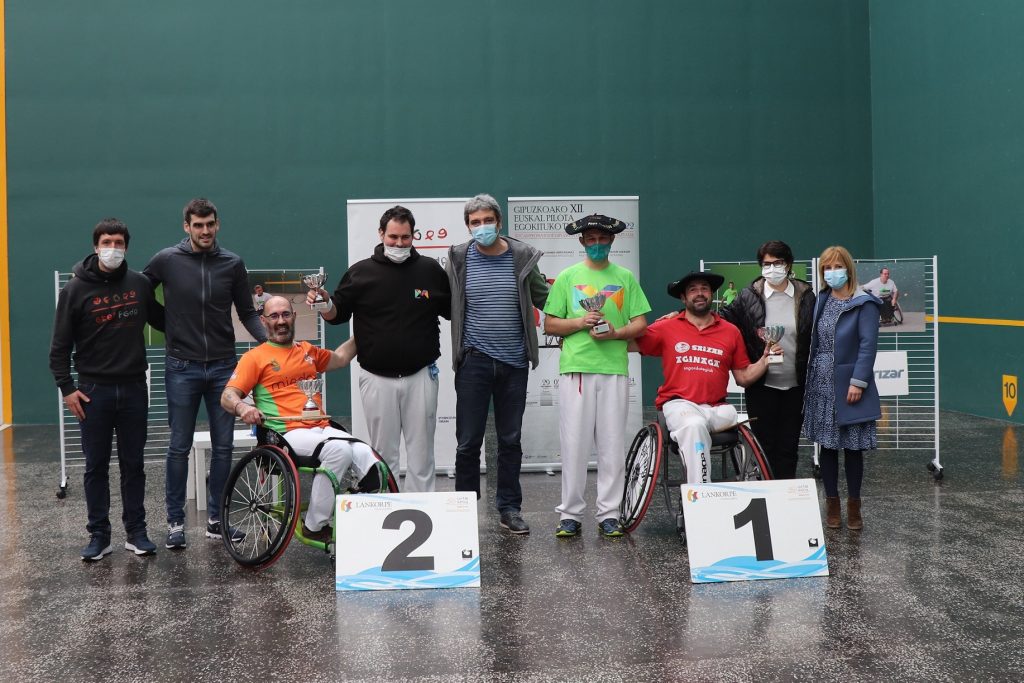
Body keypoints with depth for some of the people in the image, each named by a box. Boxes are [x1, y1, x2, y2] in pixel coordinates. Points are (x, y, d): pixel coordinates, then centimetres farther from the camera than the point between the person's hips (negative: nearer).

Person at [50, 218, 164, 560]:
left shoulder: (139, 284, 3)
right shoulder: (76, 289, -3)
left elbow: (161, 319, 18)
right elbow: (60, 345, -1)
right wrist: (66, 387, -7)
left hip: (134, 390, 2)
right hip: (94, 391, -1)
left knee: (133, 465, 8)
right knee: (96, 466, 5)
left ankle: (136, 532, 16)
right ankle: (99, 535, 14)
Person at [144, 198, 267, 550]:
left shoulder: (232, 264, 2)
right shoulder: (166, 260, -3)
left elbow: (247, 312, 8)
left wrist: (268, 340, -6)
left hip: (223, 366, 2)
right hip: (182, 368, -2)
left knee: (223, 446, 7)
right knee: (179, 448, 3)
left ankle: (216, 518, 19)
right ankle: (175, 521, 14)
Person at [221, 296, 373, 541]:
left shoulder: (308, 351, 24)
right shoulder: (255, 357, 7)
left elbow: (340, 358, 43)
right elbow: (227, 396, -2)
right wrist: (242, 407, -24)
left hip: (321, 428, 5)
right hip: (287, 435, -5)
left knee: (367, 457, -25)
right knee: (339, 449, -34)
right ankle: (315, 526, -22)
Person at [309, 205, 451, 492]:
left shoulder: (431, 270, 4)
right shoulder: (360, 272, 1)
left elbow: (453, 310, 14)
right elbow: (338, 313, 5)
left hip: (421, 376, 1)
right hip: (377, 379, 0)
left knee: (421, 452, 7)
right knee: (382, 454, 9)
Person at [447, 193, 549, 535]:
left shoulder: (522, 258, 2)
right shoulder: (458, 260, 1)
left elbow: (545, 300, 10)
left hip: (513, 363, 1)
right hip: (474, 362, -1)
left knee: (511, 440, 10)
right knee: (468, 441, 3)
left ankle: (509, 508, 21)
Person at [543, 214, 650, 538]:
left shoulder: (625, 278, 12)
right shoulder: (567, 277, 10)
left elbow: (640, 323, 8)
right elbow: (549, 324, 7)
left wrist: (616, 333, -11)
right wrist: (580, 322, -9)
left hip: (614, 369, 1)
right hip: (576, 368, -1)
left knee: (612, 444, 2)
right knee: (574, 442, -2)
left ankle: (609, 514, 9)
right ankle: (570, 514, 5)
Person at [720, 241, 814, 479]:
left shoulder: (806, 297, 2)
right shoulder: (749, 296, -2)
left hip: (795, 386, 1)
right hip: (762, 385, -1)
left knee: (789, 447, 8)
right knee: (765, 445, 4)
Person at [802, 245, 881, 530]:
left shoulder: (864, 303, -7)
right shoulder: (820, 301, 9)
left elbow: (868, 344, -12)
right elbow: (814, 341, 11)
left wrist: (858, 382, -18)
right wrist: (809, 378, 6)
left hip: (848, 386, -5)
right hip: (821, 386, 5)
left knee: (853, 446, 3)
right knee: (826, 445, 8)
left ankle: (854, 504, 16)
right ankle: (832, 503, 18)